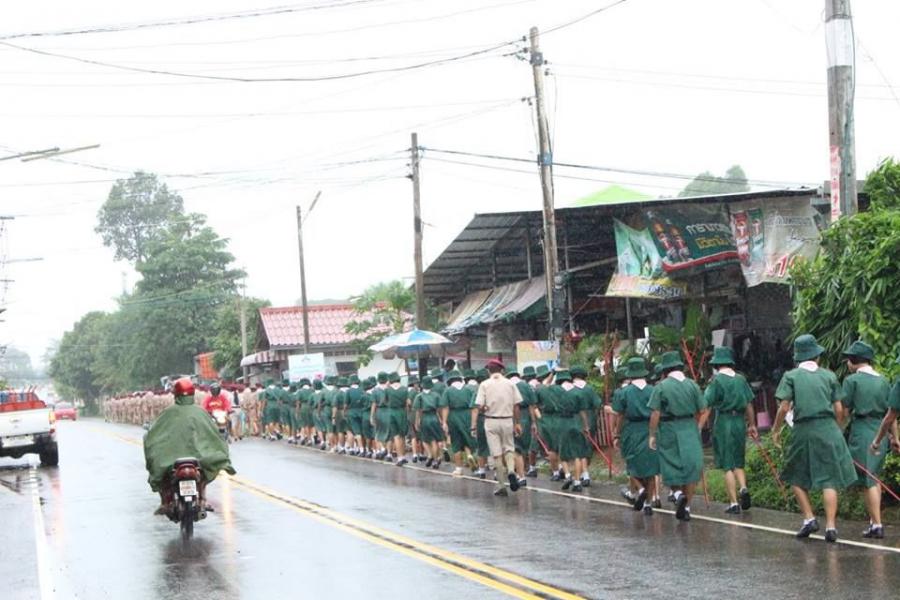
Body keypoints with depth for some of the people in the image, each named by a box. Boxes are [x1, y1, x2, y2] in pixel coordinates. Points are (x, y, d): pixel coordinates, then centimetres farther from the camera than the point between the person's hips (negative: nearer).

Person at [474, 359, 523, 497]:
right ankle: (511, 471, -12)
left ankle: (501, 485, 5)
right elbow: (516, 405, 1)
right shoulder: (510, 384, 3)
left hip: (491, 421, -1)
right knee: (509, 448, 17)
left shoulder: (484, 384, -3)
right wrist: (517, 423, 7)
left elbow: (479, 406, -10)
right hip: (507, 420, 1)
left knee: (496, 454, 4)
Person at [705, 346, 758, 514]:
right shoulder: (741, 379, 7)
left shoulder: (716, 380, -8)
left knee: (727, 465, 0)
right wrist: (752, 425, 21)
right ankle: (743, 488, -6)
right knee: (738, 462, 18)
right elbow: (749, 404, 11)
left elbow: (706, 405, -12)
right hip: (740, 422, 4)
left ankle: (734, 504, -1)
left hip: (723, 423, -4)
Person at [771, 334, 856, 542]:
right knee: (829, 480, 3)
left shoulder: (791, 376, 1)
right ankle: (830, 526, -3)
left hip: (803, 431, -1)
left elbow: (784, 407, -6)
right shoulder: (829, 376, 7)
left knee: (797, 478, 15)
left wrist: (776, 430, 7)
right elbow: (839, 410, 5)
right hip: (828, 430, 1)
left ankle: (809, 518, 4)